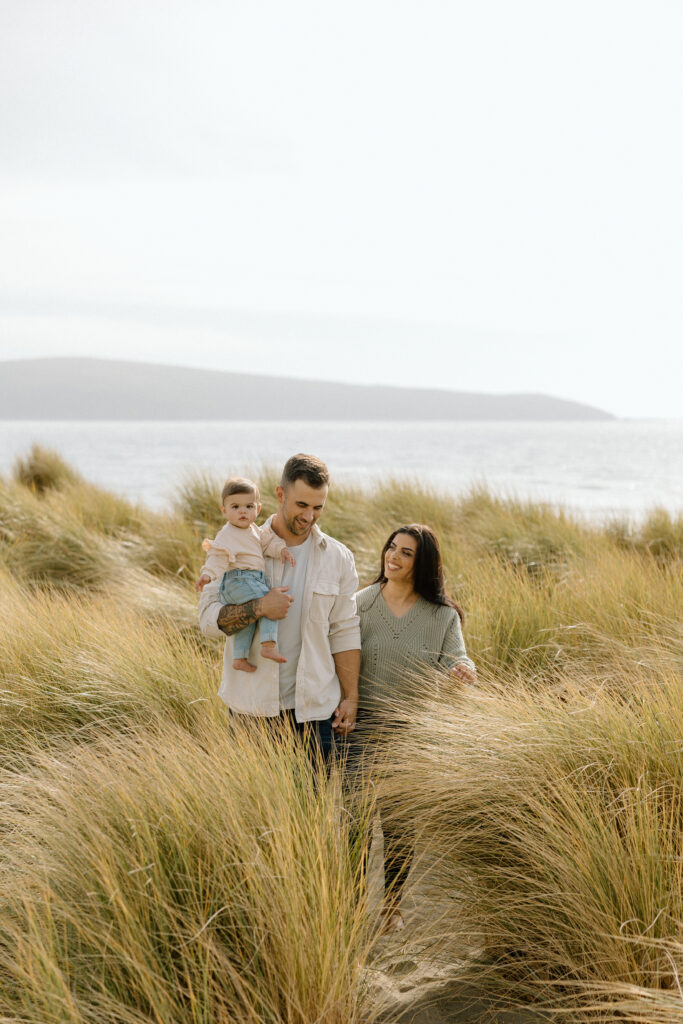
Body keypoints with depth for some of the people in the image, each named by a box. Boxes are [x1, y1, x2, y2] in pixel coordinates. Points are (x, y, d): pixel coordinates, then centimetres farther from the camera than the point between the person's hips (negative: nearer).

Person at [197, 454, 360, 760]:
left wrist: (350, 698, 2)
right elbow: (208, 618, -4)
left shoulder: (337, 557, 5)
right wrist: (259, 608, -20)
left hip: (314, 708, 1)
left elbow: (344, 632, 7)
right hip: (252, 705, -1)